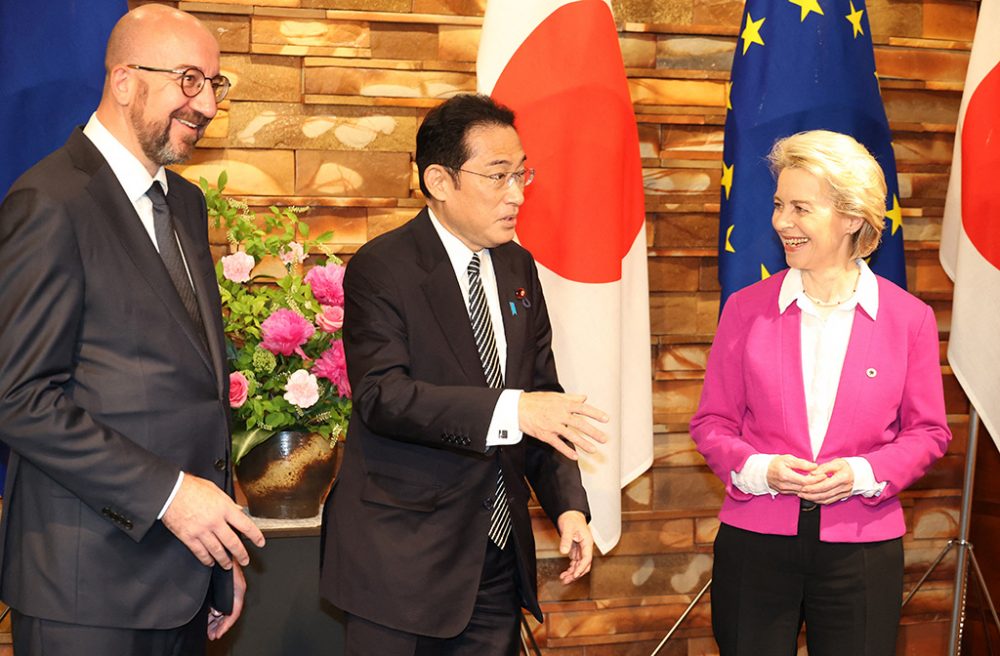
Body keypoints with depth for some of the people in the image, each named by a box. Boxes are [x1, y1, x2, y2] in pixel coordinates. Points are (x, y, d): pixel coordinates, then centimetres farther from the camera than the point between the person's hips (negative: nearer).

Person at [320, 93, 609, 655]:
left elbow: (542, 393, 12)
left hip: (499, 551, 6)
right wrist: (511, 410, -32)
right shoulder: (381, 269, -10)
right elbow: (382, 396, -21)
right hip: (405, 554, -6)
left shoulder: (519, 268, 11)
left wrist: (569, 504, -2)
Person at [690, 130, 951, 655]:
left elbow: (928, 432, 4)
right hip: (755, 544, 1)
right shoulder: (746, 309, 1)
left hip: (862, 550, 0)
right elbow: (711, 423, 5)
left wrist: (864, 473, -13)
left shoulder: (909, 318, -1)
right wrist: (756, 469, -14)